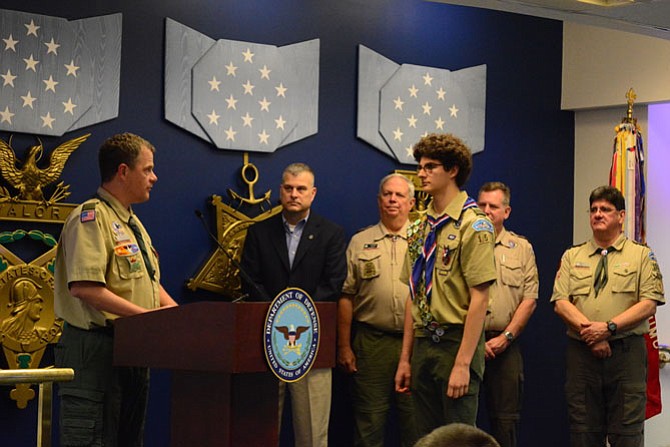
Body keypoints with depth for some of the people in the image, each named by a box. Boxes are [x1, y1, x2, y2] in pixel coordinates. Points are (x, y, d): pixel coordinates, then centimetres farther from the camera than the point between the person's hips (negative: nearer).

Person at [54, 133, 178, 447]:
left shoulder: (132, 223, 18)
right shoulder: (92, 217, -13)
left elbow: (151, 283, 23)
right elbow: (84, 288, -25)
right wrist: (146, 315, -23)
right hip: (96, 347, -10)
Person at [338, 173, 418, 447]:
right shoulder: (360, 243, 9)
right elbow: (346, 297, 7)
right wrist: (343, 347, 2)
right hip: (371, 341, 0)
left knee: (416, 423, 2)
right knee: (369, 422, 2)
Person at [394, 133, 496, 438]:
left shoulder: (473, 224, -9)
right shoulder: (420, 228, 12)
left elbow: (479, 299, -14)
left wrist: (463, 364, -19)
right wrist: (406, 358, 12)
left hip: (456, 342, -7)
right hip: (423, 345, 7)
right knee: (427, 437, 11)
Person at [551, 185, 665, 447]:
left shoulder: (641, 255, 7)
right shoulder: (572, 257, 14)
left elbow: (649, 304, -4)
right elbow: (561, 302, 3)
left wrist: (609, 327, -15)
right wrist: (589, 331, -12)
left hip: (626, 353, -2)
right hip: (581, 353, 2)